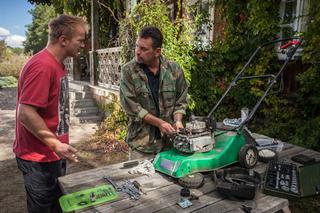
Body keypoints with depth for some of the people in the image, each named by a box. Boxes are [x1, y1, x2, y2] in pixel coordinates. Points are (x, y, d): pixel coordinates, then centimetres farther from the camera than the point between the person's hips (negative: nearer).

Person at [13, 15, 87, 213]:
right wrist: (56, 144, -19)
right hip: (38, 158, -9)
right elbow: (26, 114, -26)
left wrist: (58, 145, 15)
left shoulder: (57, 64, 6)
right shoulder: (42, 66, -24)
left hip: (53, 154, 9)